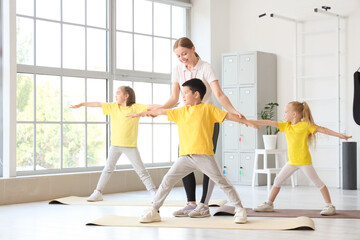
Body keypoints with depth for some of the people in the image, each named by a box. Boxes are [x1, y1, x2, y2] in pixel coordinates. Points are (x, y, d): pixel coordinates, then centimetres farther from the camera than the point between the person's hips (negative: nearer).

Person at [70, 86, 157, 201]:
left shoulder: (135, 107, -6)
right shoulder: (113, 106, 5)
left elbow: (150, 106, -16)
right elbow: (98, 104, 7)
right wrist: (81, 104, 10)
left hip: (130, 146, -4)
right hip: (115, 144, 4)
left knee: (141, 170, -3)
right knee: (108, 168, 10)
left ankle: (155, 194, 0)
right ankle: (98, 193, 17)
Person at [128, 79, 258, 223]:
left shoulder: (208, 109, 3)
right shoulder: (180, 112, 16)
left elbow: (227, 115, 1)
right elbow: (162, 112, 21)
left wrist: (246, 121, -7)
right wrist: (141, 113, 24)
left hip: (204, 155, -4)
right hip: (185, 156, 5)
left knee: (221, 181, -5)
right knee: (167, 180, 1)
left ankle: (239, 209, 6)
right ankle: (153, 210, 9)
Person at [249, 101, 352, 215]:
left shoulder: (305, 125, -9)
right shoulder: (286, 126, 6)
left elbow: (322, 129, -8)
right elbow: (268, 123, 4)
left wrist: (340, 135, -13)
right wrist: (249, 121, 0)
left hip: (304, 161, -6)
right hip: (292, 162, 6)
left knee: (317, 182, -1)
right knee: (278, 180, 9)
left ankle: (330, 206, 6)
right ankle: (269, 204, 20)